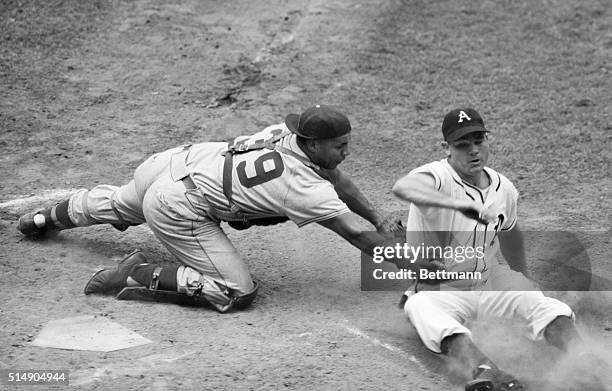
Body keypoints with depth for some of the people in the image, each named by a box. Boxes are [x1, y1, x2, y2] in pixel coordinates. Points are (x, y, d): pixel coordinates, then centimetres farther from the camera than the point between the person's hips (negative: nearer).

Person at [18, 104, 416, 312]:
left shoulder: (290, 132, -5)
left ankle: (46, 218, 62)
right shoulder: (305, 189, -25)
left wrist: (379, 218, 10)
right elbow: (359, 238, -22)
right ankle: (140, 276, -7)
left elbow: (336, 177, 12)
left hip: (176, 161, 9)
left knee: (117, 204, 38)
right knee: (239, 293, -10)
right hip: (178, 207, -9)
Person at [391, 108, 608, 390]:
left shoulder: (503, 188, 5)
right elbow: (402, 187, -42)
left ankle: (582, 361, -43)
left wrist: (525, 281, 36)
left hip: (486, 287, 6)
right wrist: (459, 204, -56)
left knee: (549, 306, -21)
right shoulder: (436, 177, -16)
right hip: (434, 290, -6)